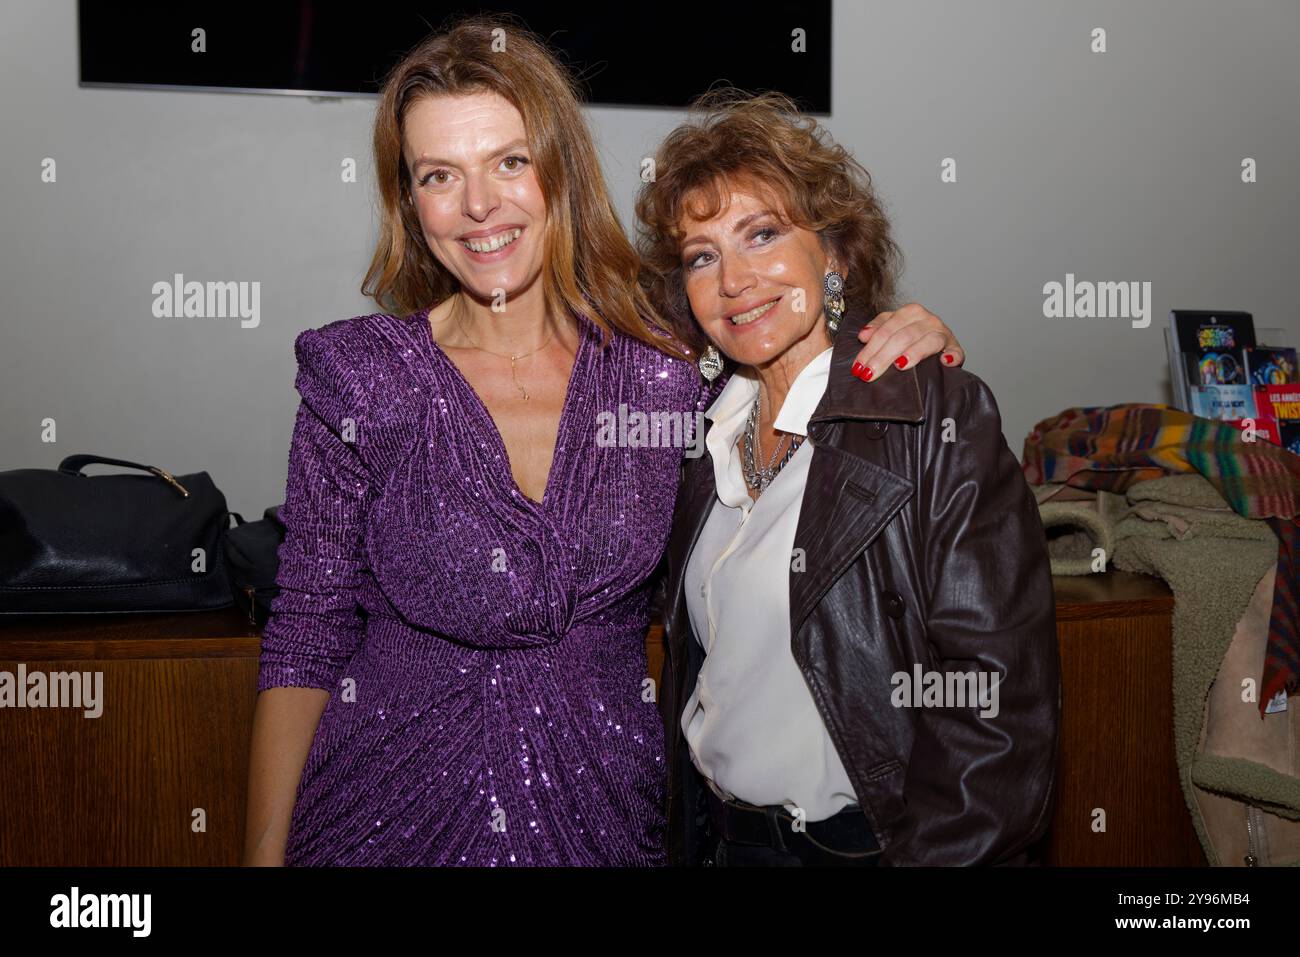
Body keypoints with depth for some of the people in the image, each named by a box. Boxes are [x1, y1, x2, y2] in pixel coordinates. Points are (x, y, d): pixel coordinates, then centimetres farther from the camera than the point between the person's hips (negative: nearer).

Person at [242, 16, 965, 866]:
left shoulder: (663, 363, -8)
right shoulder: (362, 378, -10)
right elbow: (306, 641, -5)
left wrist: (909, 353, -12)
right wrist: (265, 849, -9)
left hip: (603, 807, 1)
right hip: (393, 806, -1)